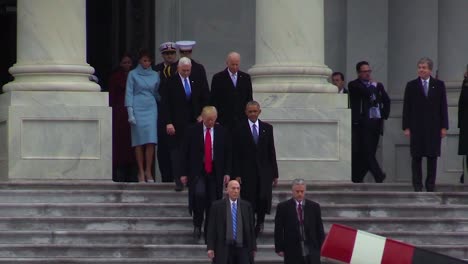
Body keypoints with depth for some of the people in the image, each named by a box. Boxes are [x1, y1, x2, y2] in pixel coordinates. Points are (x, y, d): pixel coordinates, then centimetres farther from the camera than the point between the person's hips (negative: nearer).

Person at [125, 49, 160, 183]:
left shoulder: (155, 75, 13)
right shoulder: (133, 74, 5)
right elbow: (129, 93, 2)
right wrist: (130, 113, -7)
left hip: (151, 109, 2)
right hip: (138, 109, -2)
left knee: (151, 141, -8)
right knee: (139, 142, -3)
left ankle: (148, 172, -4)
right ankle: (141, 172, 2)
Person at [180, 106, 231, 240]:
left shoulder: (221, 132, 3)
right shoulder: (192, 131, -2)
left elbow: (228, 153, 8)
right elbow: (185, 153, 1)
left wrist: (227, 172, 1)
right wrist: (184, 173, -3)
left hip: (215, 172, 2)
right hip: (197, 171, -2)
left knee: (212, 203, 1)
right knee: (199, 193, -25)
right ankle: (197, 224, -4)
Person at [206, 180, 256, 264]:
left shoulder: (246, 206, 9)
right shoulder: (217, 206, 2)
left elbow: (251, 228, 11)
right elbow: (212, 228, 1)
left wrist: (253, 247, 8)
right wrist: (210, 248, -6)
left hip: (242, 247, 2)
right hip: (224, 248, -2)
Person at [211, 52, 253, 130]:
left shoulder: (245, 77, 10)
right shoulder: (218, 78, 1)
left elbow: (249, 98, 13)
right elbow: (214, 101, 0)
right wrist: (215, 120, -5)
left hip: (242, 119, 3)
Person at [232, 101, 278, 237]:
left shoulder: (267, 128, 8)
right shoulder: (239, 130, 0)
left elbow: (272, 152, 9)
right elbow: (235, 154, -2)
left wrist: (275, 174, 7)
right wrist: (237, 174, -9)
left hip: (264, 171, 2)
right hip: (247, 172, -2)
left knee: (264, 199, -4)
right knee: (249, 201, -5)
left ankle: (260, 221, 23)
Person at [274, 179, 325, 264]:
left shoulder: (314, 207, 6)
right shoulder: (283, 207, 1)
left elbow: (319, 228, 10)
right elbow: (278, 230, 2)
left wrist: (321, 247, 6)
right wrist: (279, 248, -2)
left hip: (312, 250, 1)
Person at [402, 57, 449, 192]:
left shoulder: (439, 85, 6)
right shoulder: (411, 86, 5)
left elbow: (443, 106, 5)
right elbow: (406, 108, 3)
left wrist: (444, 126, 0)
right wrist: (406, 127, -4)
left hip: (434, 127, 1)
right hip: (416, 127, 0)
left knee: (432, 157, 1)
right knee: (416, 157, 0)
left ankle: (430, 185, 6)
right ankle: (417, 185, 3)